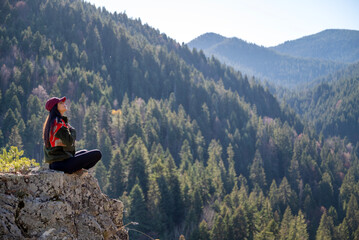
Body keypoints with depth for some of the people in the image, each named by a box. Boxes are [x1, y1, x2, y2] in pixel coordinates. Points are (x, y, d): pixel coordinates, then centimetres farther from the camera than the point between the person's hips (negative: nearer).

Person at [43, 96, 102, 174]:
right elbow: (69, 142, -22)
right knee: (97, 154, -11)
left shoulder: (50, 122, 15)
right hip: (62, 164, -10)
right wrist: (72, 130, -5)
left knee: (84, 152, 36)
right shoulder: (58, 123, -17)